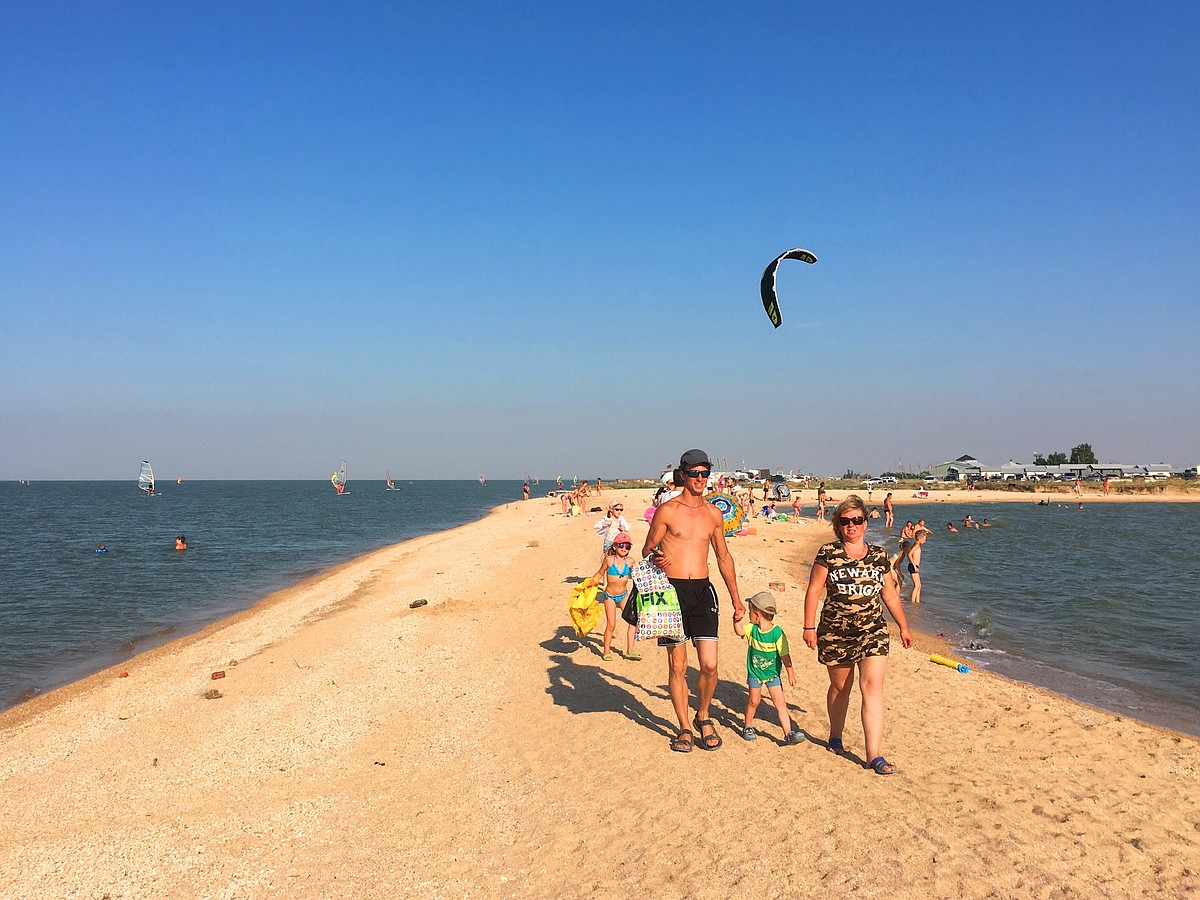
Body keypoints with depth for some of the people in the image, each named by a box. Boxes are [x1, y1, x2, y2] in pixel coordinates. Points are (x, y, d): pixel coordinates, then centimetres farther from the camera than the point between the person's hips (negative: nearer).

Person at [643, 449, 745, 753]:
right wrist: (656, 558, -22)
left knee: (709, 665, -3)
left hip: (702, 591, 3)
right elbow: (647, 550, 3)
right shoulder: (667, 510, -2)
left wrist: (736, 599, 20)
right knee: (677, 666, 3)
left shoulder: (713, 513, 11)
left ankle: (703, 717, 22)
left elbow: (723, 557, 20)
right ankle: (684, 728, 18)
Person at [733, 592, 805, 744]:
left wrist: (791, 674, -9)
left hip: (772, 673, -3)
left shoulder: (777, 633, -20)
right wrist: (737, 620, -31)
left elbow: (785, 655, -14)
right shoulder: (752, 629, -6)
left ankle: (789, 733, -8)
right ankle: (748, 727, 28)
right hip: (754, 672, 3)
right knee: (754, 700, 9)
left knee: (780, 703, -7)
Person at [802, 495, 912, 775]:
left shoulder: (879, 555, 7)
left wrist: (904, 626, 18)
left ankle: (875, 755, -10)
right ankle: (835, 737, 36)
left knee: (872, 686, -10)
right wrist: (809, 627, -6)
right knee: (840, 686, 13)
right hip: (835, 633, -1)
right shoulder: (829, 552, -3)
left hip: (873, 630, 1)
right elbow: (813, 590, -2)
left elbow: (890, 595, 16)